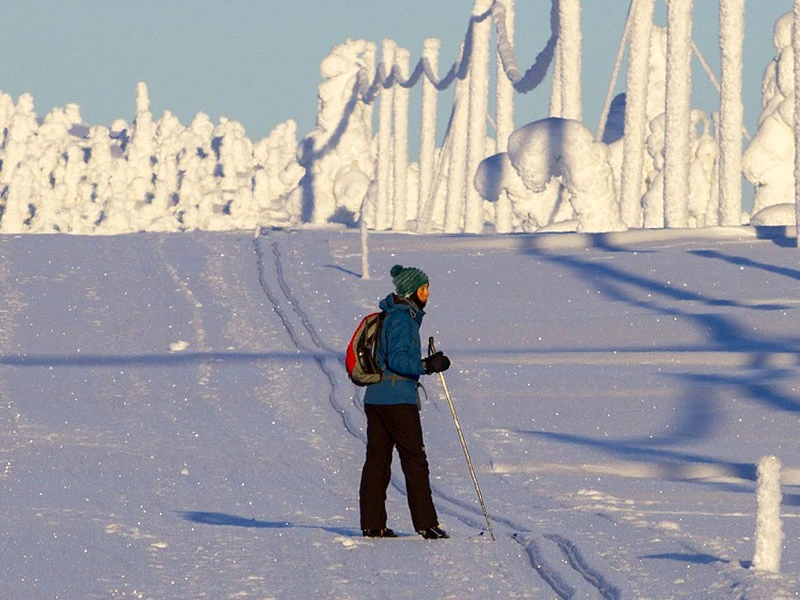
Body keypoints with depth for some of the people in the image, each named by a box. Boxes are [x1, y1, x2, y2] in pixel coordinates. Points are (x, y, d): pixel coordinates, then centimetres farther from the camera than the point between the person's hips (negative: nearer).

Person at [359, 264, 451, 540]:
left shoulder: (390, 316, 17)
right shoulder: (402, 318, -13)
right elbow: (397, 359, -22)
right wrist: (427, 366, -29)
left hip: (375, 399, 9)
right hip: (398, 400, -9)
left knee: (377, 459, 8)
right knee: (415, 460, -4)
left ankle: (372, 524, 9)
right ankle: (426, 523, -4)